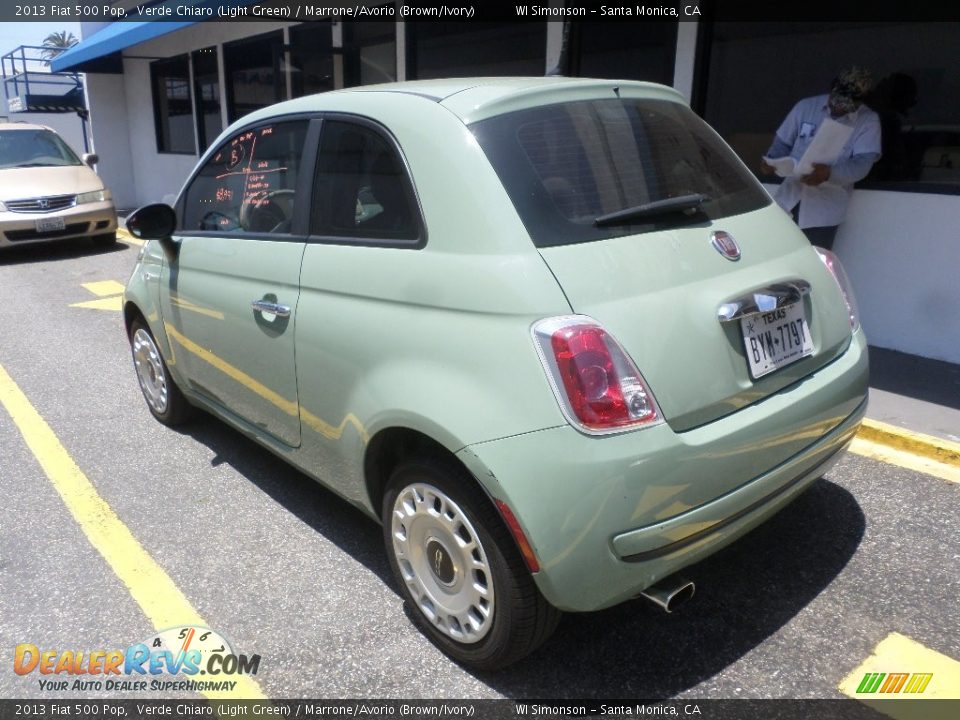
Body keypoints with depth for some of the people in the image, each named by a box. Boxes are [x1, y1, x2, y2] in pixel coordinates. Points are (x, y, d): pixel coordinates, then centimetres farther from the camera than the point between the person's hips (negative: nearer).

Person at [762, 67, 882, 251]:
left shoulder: (868, 121, -1)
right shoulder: (806, 106, 7)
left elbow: (862, 163, -13)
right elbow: (783, 143, 14)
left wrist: (829, 173, -33)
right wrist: (772, 161, -9)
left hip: (824, 209, -3)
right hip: (789, 199, 3)